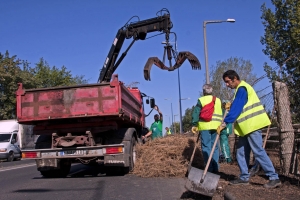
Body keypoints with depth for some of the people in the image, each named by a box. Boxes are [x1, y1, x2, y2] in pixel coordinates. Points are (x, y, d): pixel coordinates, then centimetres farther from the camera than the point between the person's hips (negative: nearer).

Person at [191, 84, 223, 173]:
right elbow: (221, 113, 15)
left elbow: (196, 113, -3)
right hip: (216, 126, 4)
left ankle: (209, 168, -4)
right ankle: (215, 168, 14)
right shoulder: (218, 100, 15)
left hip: (205, 126, -4)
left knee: (206, 147, -2)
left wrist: (194, 124, 0)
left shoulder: (201, 100, 2)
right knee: (214, 146, 12)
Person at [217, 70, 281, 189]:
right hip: (246, 126, 10)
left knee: (258, 152, -8)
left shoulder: (242, 89, -13)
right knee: (241, 153, 9)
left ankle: (274, 178, -2)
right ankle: (244, 177, 15)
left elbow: (236, 108, -20)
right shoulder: (241, 89, 19)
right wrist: (231, 105, 7)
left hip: (252, 125, -10)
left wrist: (224, 123, -21)